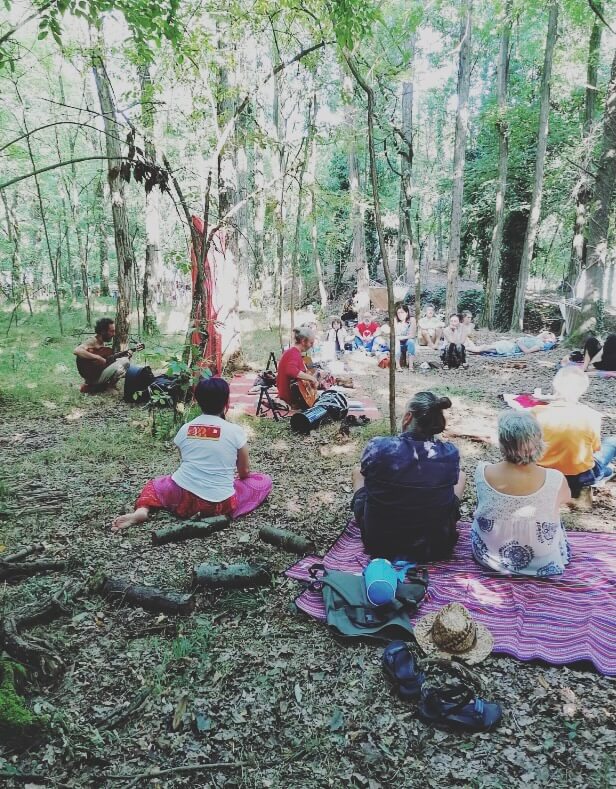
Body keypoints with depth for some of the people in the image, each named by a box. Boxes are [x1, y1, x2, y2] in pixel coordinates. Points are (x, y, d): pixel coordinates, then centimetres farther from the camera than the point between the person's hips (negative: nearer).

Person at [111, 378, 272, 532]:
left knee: (155, 484, 34)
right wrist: (235, 478, 30)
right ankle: (219, 514, 0)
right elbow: (244, 472, 8)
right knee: (264, 480, 17)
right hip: (219, 503, -3)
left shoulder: (185, 429, 5)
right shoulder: (235, 431, -3)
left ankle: (142, 510, 0)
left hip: (183, 497, 3)